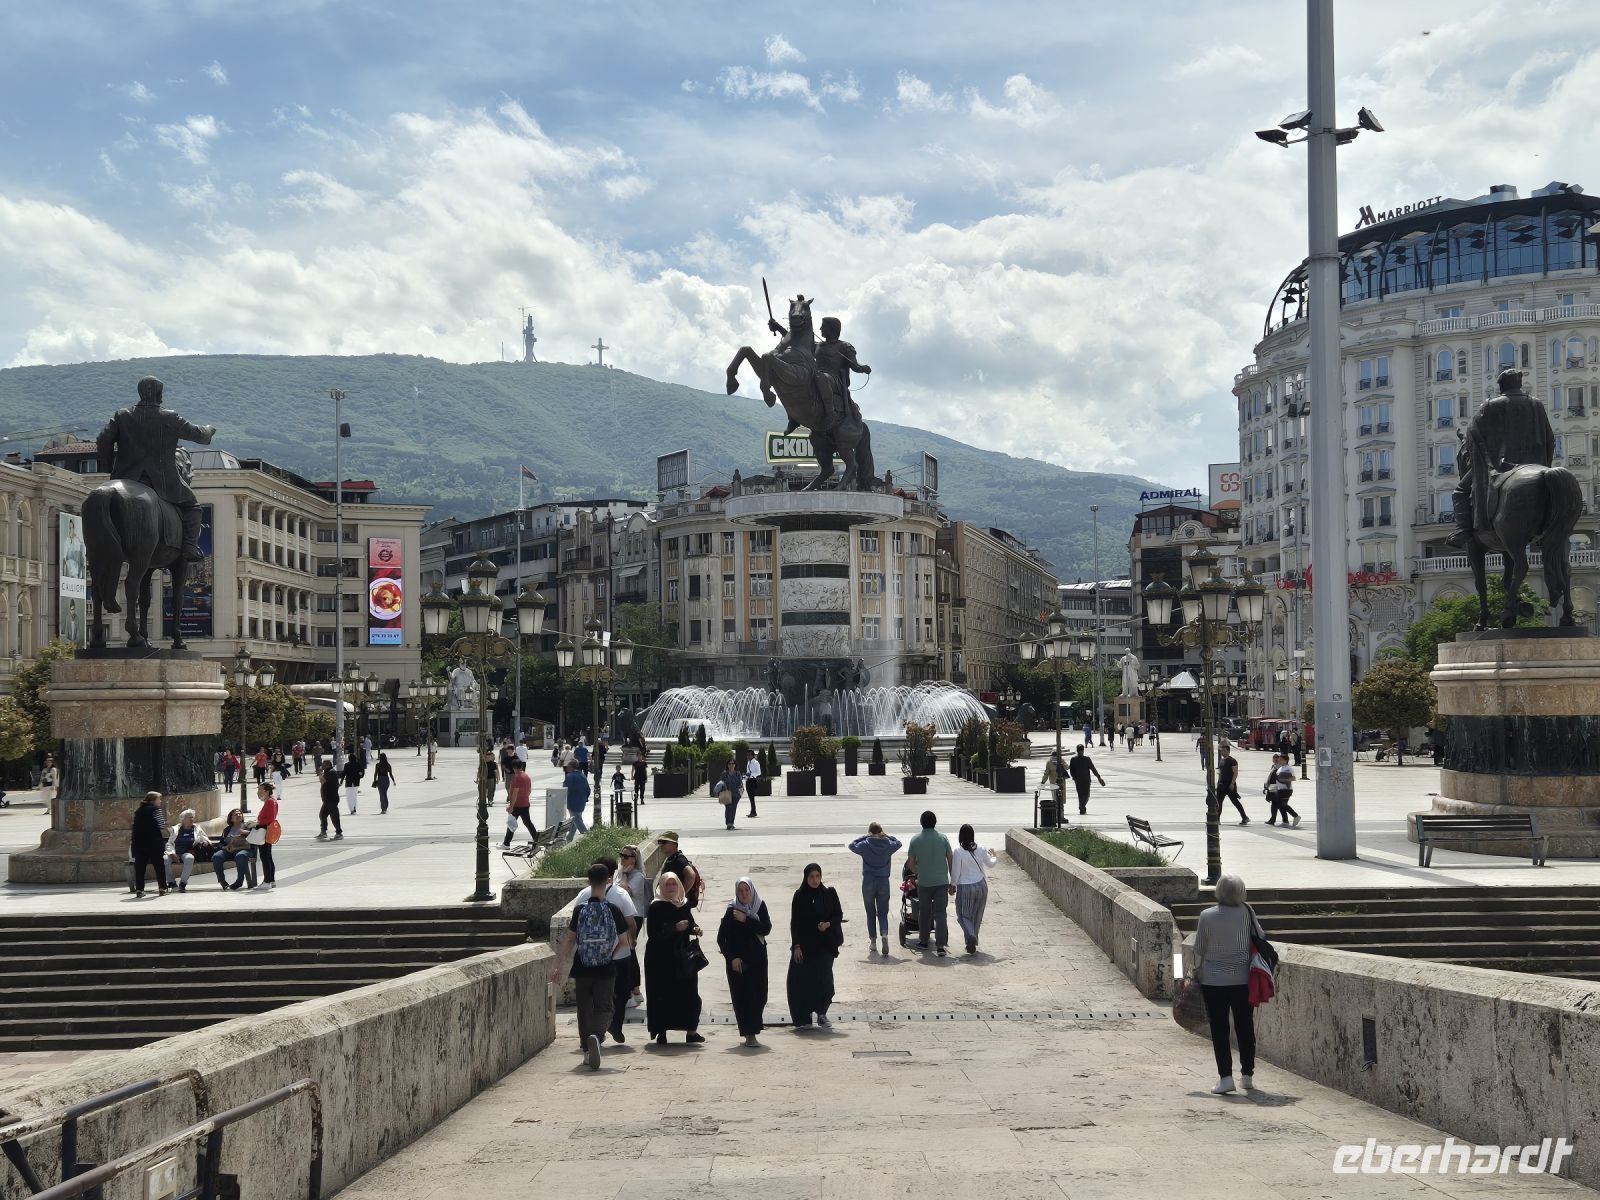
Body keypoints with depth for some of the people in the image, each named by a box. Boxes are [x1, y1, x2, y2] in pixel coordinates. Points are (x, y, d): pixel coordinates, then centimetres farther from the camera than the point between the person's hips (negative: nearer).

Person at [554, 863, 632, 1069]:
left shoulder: (579, 909, -3)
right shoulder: (613, 909, -5)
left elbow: (570, 940, -2)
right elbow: (624, 942, 0)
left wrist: (558, 965, 4)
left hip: (582, 969, 2)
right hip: (606, 969, -2)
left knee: (584, 1009, 16)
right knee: (603, 1008, -1)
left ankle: (587, 1051, 21)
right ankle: (596, 1036, -30)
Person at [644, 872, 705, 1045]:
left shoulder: (685, 905, 8)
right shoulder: (656, 908, -8)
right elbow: (653, 934, -15)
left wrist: (694, 929, 0)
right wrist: (675, 928, -23)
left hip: (683, 957, 5)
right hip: (661, 959, -5)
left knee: (689, 993, 3)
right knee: (662, 996, -3)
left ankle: (691, 1031, 12)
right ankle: (661, 1034, 5)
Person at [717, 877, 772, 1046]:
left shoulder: (760, 906, 3)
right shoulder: (731, 911, -6)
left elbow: (766, 929, -10)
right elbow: (721, 938, -4)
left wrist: (746, 920, -17)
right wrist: (732, 957, -13)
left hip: (758, 959, 4)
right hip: (738, 960, -3)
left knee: (759, 995, 7)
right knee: (744, 996, -10)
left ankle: (754, 1025, 29)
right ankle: (749, 1035, -12)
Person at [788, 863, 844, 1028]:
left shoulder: (829, 894, 4)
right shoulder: (800, 896, 0)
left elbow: (839, 915, 8)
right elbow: (795, 922, 0)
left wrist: (828, 923, -13)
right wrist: (796, 945, -7)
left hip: (825, 945, 1)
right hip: (805, 945, -1)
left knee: (824, 977, -8)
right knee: (804, 980, -2)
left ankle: (821, 1013, 8)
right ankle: (804, 1017, 8)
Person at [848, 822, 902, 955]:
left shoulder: (865, 845, -8)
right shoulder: (888, 845, -4)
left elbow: (852, 845, 8)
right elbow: (898, 842, 16)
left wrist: (864, 837, 3)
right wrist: (886, 836, 7)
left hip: (868, 883, -1)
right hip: (883, 883, 1)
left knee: (871, 913, 12)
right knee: (882, 913, 5)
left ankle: (873, 942, 15)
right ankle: (884, 934, -21)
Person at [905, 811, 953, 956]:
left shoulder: (915, 840, -2)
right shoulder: (943, 838, -1)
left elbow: (910, 864, 3)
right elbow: (951, 861, 1)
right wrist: (953, 882, 8)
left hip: (924, 883, 0)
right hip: (942, 882, 0)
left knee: (924, 912, 17)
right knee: (941, 914, 0)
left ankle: (923, 941, 26)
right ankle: (941, 945, -9)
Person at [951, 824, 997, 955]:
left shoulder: (958, 851, -16)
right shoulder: (980, 849, -4)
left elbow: (955, 873, -12)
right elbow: (990, 864, 13)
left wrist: (952, 885, 5)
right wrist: (993, 856, 34)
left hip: (965, 888, -4)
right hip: (981, 886, 4)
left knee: (963, 915, 10)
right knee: (977, 916, 17)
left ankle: (971, 936, -15)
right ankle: (973, 943, 24)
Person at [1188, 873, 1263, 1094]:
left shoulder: (1207, 916, -10)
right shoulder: (1246, 912, -6)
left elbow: (1199, 950, -3)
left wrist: (1195, 972, 14)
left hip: (1214, 981, -2)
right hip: (1243, 980, 2)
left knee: (1219, 1029, 3)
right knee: (1245, 1027, 13)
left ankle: (1225, 1076, -4)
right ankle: (1247, 1075, 20)